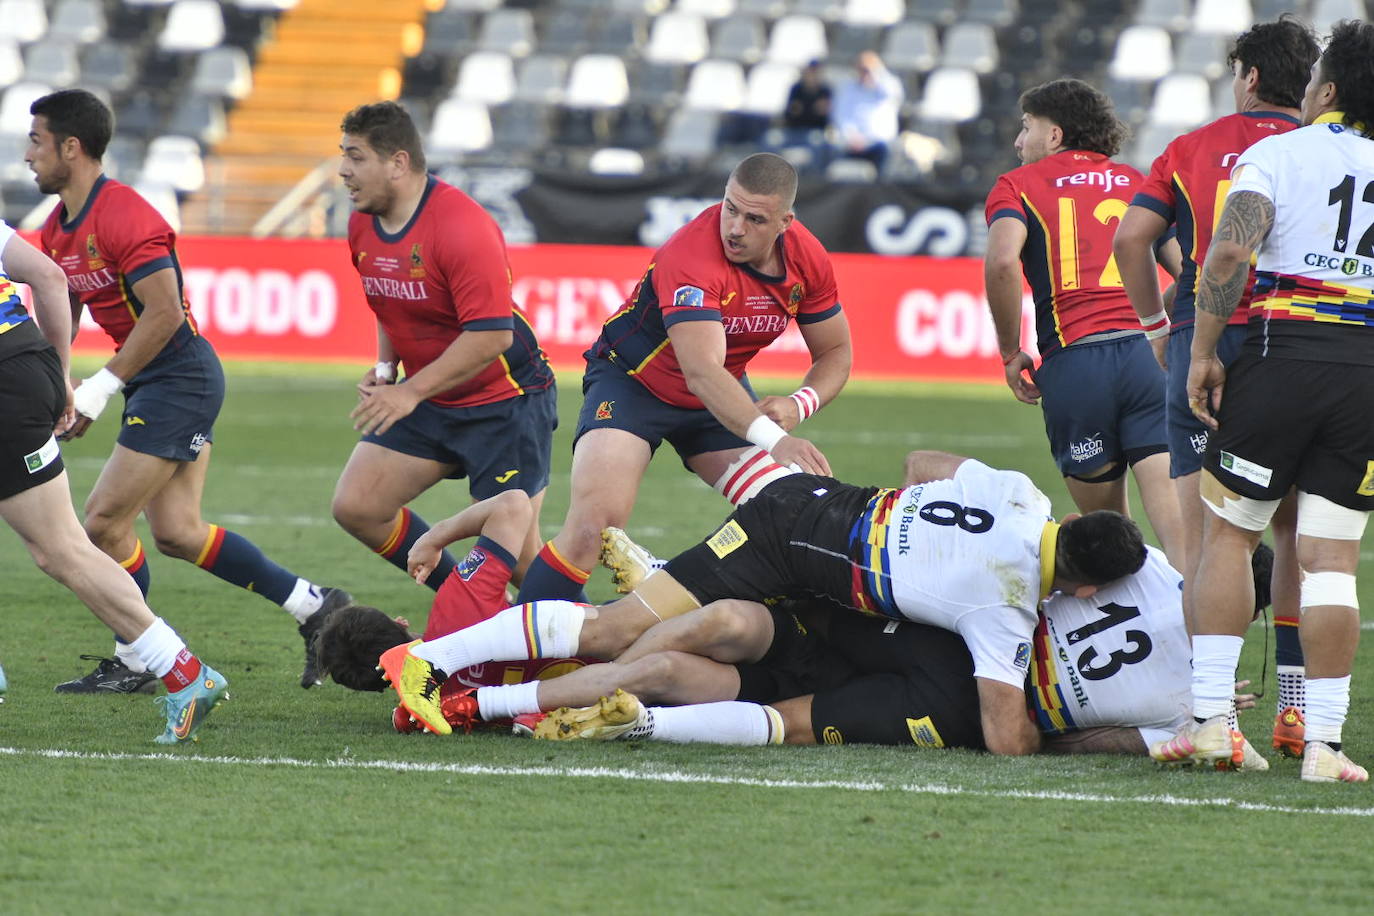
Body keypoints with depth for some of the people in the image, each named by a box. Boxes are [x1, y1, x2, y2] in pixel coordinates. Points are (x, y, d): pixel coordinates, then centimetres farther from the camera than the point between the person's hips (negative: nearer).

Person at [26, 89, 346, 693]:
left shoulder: (122, 216, -20)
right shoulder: (58, 228, 10)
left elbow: (164, 312, -24)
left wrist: (100, 389, -21)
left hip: (180, 377, -10)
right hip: (157, 386, 10)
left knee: (105, 521, -8)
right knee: (177, 532, 7)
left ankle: (134, 664, 5)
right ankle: (314, 607, 16)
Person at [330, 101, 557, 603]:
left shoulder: (463, 227, -25)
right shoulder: (364, 224, 1)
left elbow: (492, 335, -29)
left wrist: (411, 392, -28)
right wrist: (384, 368, 1)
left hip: (506, 402, -8)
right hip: (429, 404, 8)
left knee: (515, 553, -9)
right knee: (355, 507, -2)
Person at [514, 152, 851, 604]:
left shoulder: (807, 260, -14)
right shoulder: (692, 256, -34)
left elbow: (834, 352, 0)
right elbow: (702, 372, -44)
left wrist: (799, 405, -21)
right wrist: (772, 439, -56)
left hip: (724, 392, 6)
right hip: (631, 380, -6)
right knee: (593, 526, -24)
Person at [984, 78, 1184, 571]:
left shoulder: (1019, 185, 12)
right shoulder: (1136, 183, 23)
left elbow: (1002, 261, -9)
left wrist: (1011, 353, 1)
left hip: (1073, 363, -2)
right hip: (1147, 355, 2)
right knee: (1175, 520, -11)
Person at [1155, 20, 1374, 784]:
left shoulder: (1276, 155, 1)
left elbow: (1231, 250, -12)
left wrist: (1204, 352, -6)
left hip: (1284, 350, -3)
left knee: (1228, 534, 10)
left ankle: (1210, 718, 4)